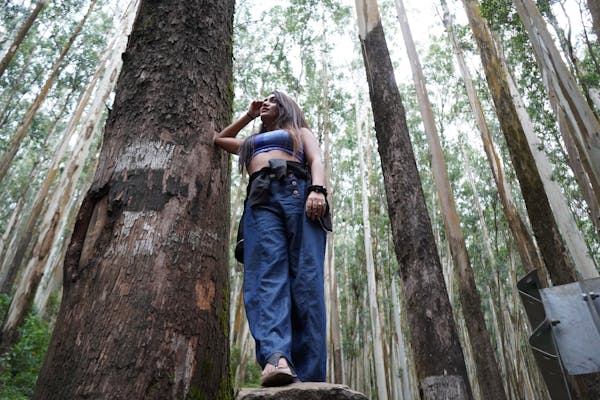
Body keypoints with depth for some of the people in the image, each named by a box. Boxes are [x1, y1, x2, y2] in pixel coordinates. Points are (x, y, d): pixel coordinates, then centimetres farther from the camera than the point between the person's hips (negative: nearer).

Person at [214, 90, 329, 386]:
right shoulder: (251, 143, 41)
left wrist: (318, 189, -12)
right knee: (268, 274, -24)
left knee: (305, 278, -19)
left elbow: (316, 160, 11)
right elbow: (219, 140, 54)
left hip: (297, 190, -3)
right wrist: (248, 115, 46)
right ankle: (276, 357, -43)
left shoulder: (300, 132, 30)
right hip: (261, 200, 3)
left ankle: (309, 378, -27)